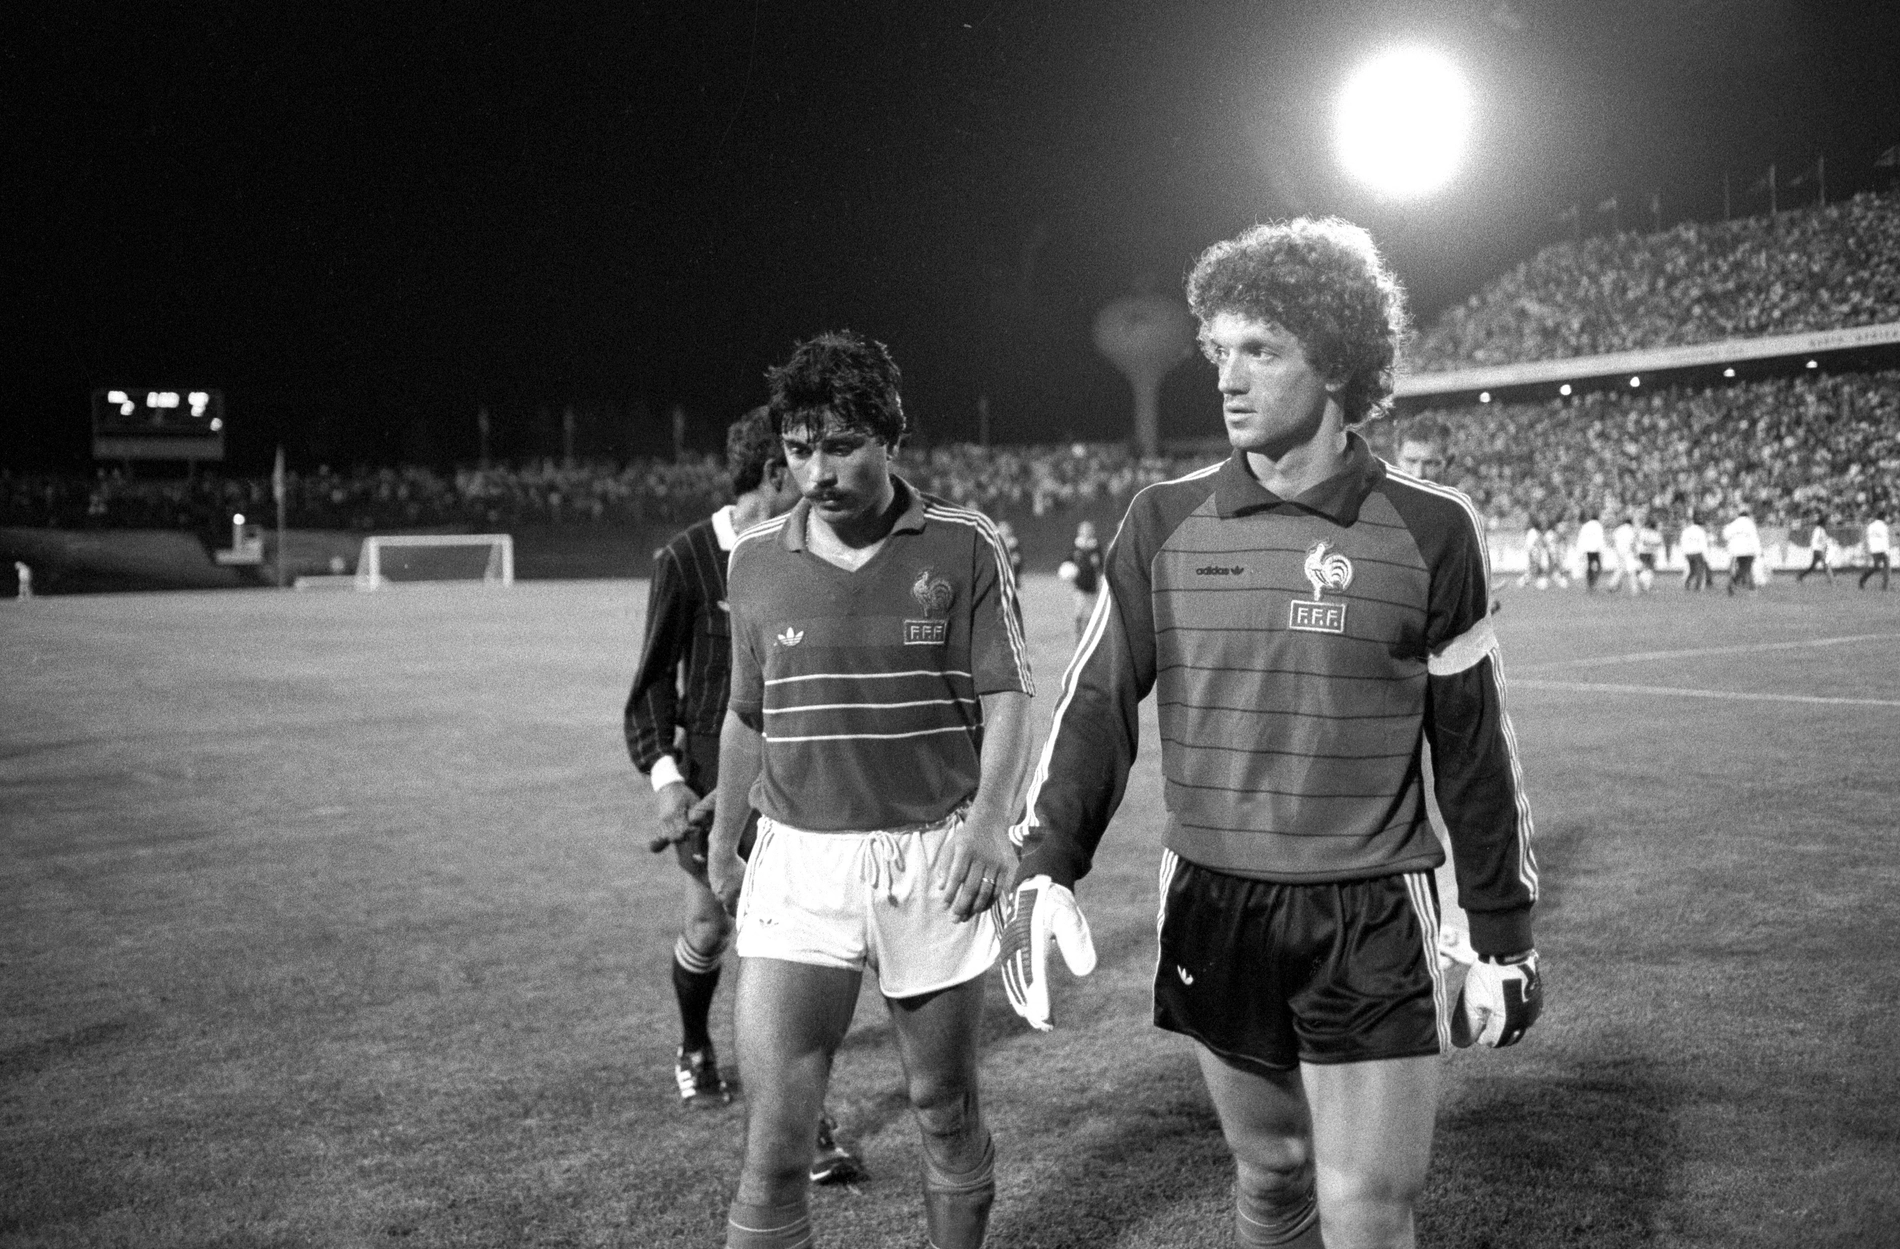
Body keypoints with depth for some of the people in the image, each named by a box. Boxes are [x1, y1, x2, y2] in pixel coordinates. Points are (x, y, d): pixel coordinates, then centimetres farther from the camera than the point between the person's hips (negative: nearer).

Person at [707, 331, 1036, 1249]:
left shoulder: (964, 546, -3)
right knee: (772, 1134, -4)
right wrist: (722, 841, 19)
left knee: (944, 1106, 13)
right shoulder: (755, 560, 5)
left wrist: (992, 817, -19)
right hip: (797, 862, 1)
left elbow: (1005, 697, -4)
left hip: (933, 857, -1)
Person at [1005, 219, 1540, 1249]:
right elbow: (1099, 702, -1)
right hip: (1213, 919, 2)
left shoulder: (1430, 532, -5)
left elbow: (1473, 749, 1)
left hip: (1371, 930, -2)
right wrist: (1045, 867, -14)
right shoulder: (1164, 523, 0)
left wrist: (1504, 938, 5)